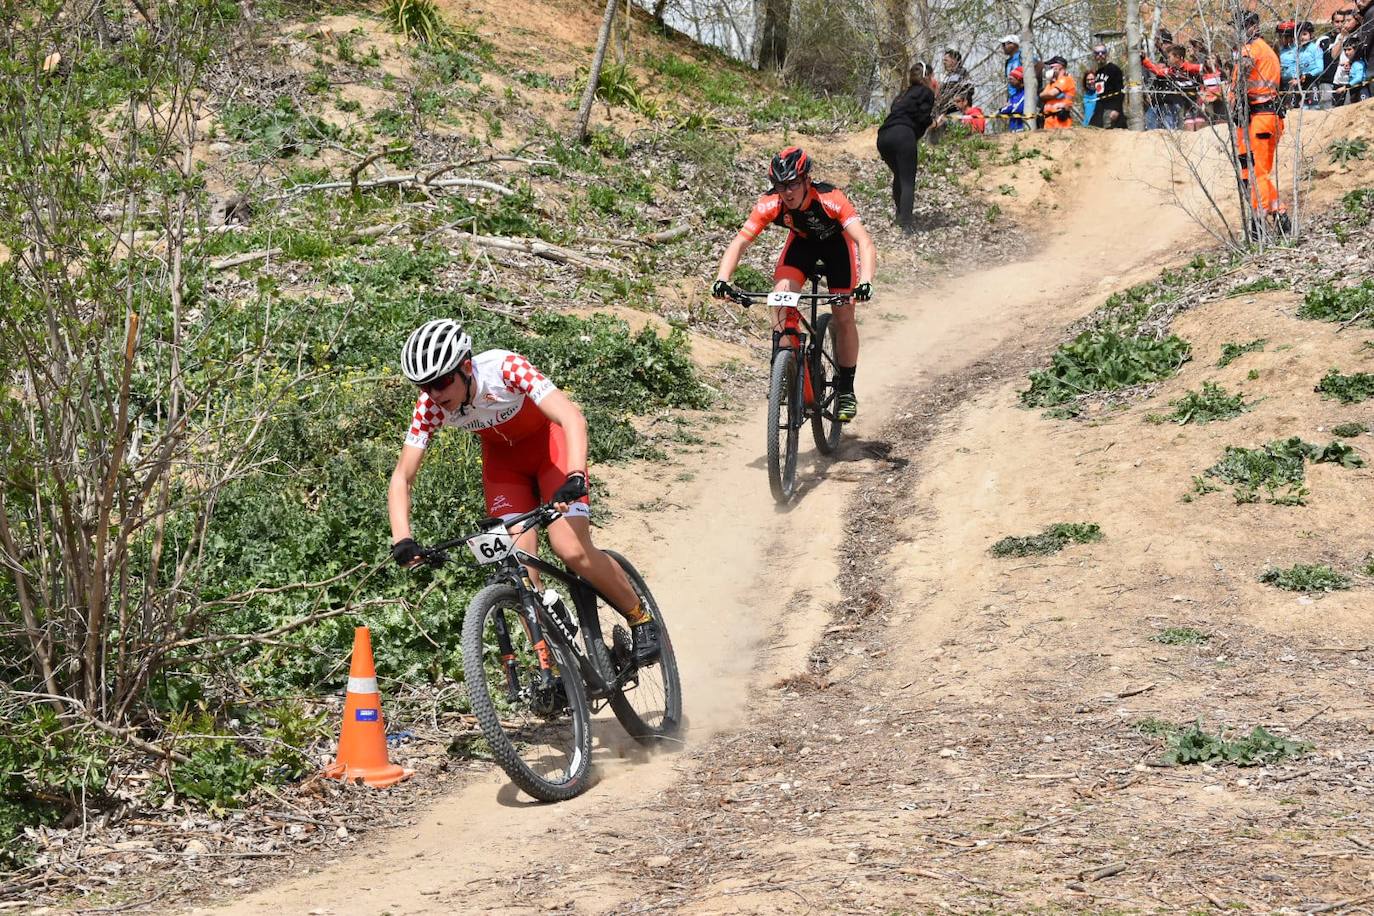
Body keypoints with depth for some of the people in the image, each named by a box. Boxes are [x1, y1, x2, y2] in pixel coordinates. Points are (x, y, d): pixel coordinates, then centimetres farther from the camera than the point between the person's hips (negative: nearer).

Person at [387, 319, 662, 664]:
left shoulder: (505, 368, -35)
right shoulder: (430, 406, -23)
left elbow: (573, 418, -42)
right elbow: (402, 476, -20)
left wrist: (575, 478, -57)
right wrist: (402, 540, -36)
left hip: (548, 441, -4)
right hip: (503, 457, 4)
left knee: (572, 550, -19)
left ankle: (641, 619, 4)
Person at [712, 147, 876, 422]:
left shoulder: (830, 200, -39)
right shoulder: (770, 205, -31)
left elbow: (865, 242, -46)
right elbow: (738, 244, -31)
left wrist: (865, 282, -62)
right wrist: (722, 280, -48)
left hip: (836, 242, -2)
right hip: (802, 241, 2)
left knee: (844, 316, -7)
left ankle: (846, 390, 10)